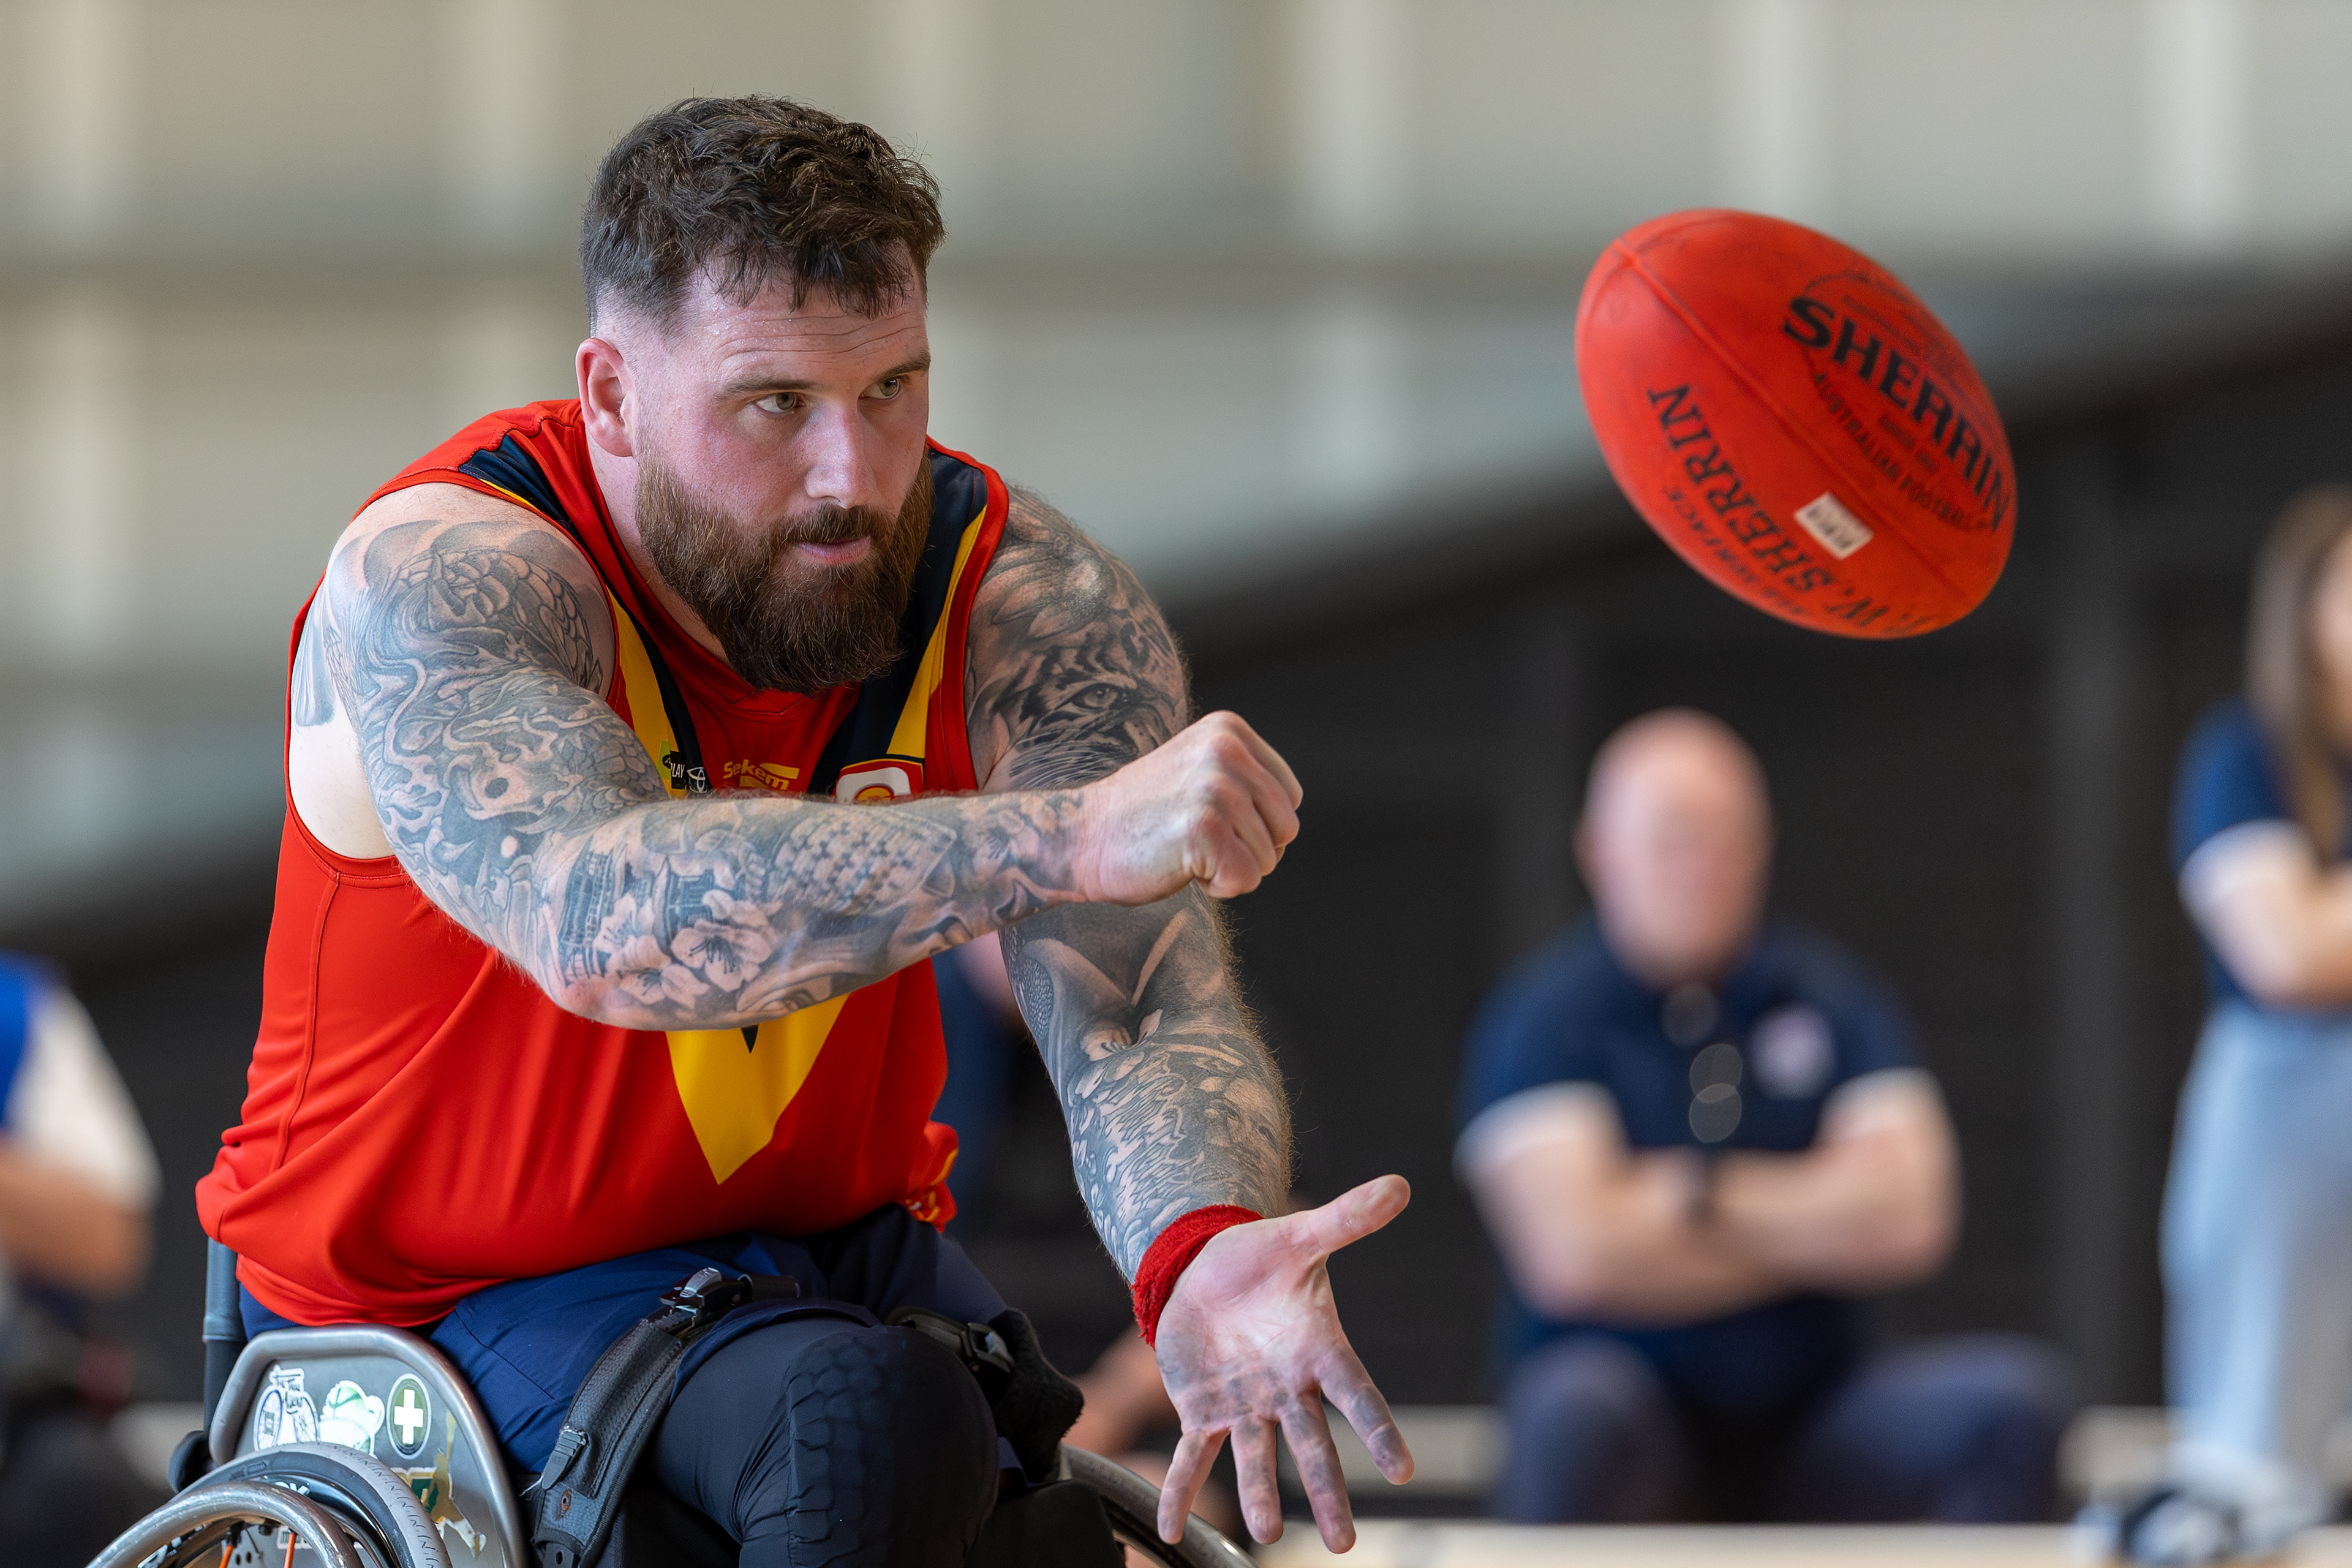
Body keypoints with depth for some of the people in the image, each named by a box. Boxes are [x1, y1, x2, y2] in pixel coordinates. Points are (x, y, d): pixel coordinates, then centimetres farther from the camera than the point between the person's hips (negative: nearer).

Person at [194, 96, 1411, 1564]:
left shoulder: (1030, 601, -8)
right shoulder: (439, 576, -22)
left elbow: (1142, 1002, -19)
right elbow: (598, 922, -41)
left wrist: (1204, 1255, -44)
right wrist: (1071, 838, -50)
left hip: (837, 1249, 5)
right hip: (452, 1301, -5)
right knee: (871, 1425, -30)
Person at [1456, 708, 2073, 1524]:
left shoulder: (1831, 997, 6)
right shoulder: (1545, 1018, -4)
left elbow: (1912, 1218, -6)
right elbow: (1576, 1253, -18)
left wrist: (1702, 1196, -8)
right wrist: (1820, 1230, -6)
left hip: (1809, 1421, 3)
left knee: (2013, 1393, -23)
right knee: (1576, 1406, -38)